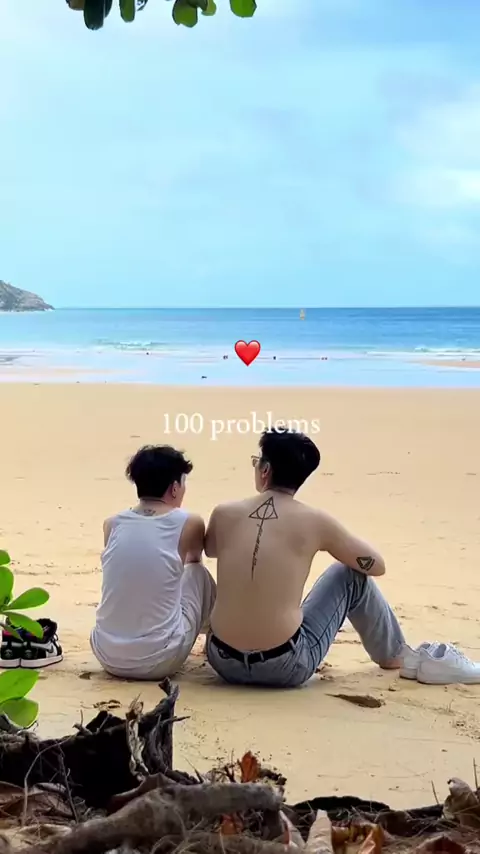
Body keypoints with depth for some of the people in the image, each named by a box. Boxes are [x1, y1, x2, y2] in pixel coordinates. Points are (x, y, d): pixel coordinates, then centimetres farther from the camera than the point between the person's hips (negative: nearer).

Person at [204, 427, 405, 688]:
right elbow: (376, 565, 9)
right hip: (286, 667, -3)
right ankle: (393, 655, 36)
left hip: (224, 662, 3)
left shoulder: (224, 514, 0)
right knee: (351, 575, 18)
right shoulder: (315, 521, -6)